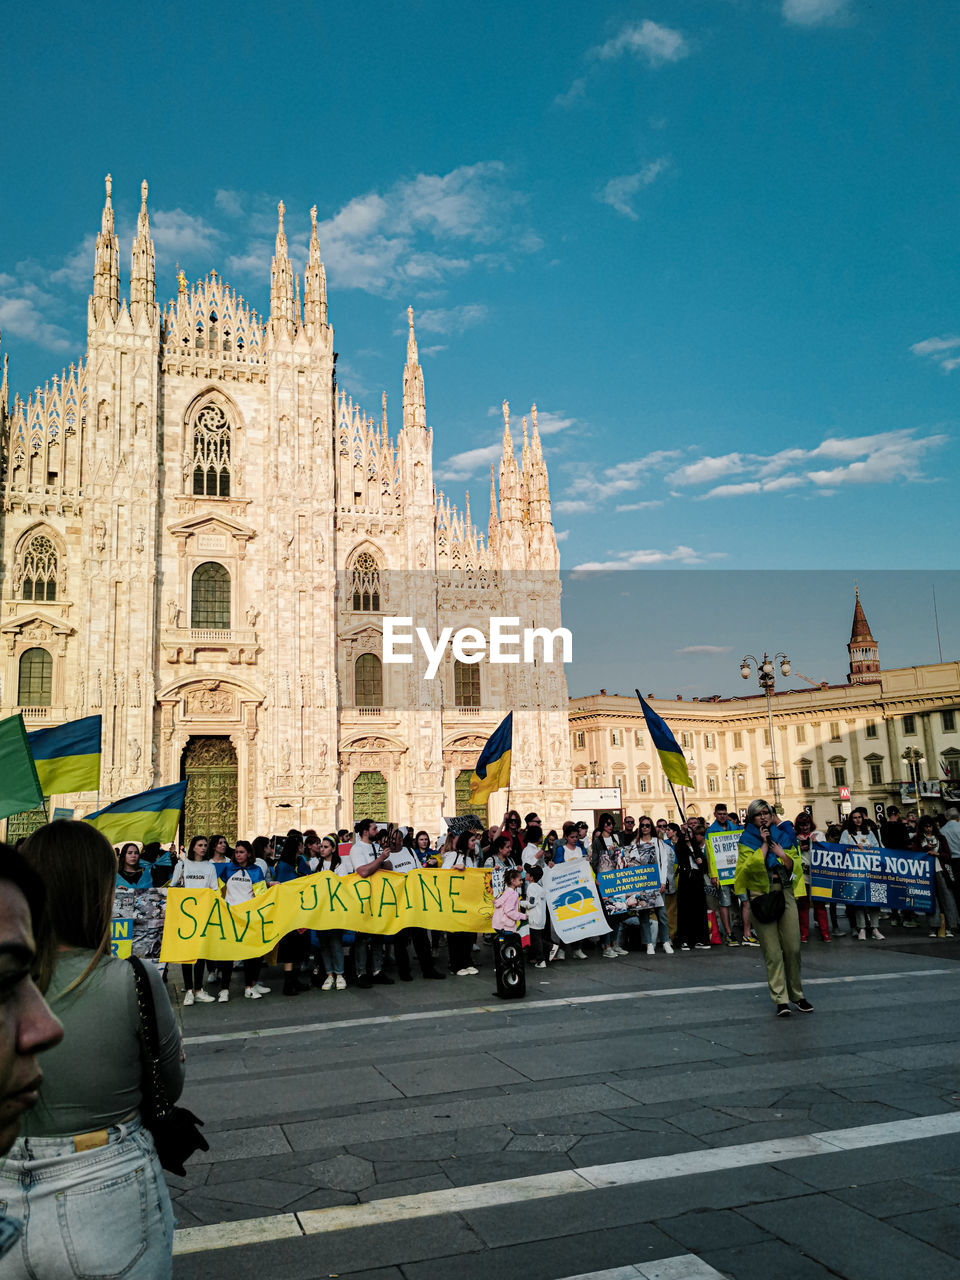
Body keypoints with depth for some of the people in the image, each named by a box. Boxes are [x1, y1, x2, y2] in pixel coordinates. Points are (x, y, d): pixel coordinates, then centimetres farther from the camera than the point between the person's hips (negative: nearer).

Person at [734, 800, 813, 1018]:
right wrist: (764, 844, -8)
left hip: (785, 892, 3)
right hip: (761, 895, -2)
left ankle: (797, 995, 15)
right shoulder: (746, 840, 6)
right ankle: (781, 1000, -3)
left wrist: (781, 853, -6)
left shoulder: (784, 836, 14)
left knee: (793, 947, 1)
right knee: (772, 950, -5)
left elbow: (796, 867, 9)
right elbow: (751, 867, -10)